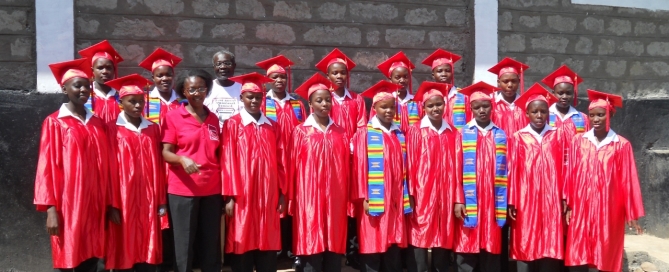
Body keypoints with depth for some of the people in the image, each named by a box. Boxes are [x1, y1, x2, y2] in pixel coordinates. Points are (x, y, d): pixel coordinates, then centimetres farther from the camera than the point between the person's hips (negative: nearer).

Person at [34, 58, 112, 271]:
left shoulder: (97, 122, 11)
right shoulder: (54, 123, -4)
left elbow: (104, 164, 12)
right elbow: (48, 165, -7)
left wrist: (109, 202, 9)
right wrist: (51, 208, -13)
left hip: (94, 203, 5)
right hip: (68, 203, -5)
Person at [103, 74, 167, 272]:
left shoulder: (153, 129, 9)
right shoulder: (113, 130, -3)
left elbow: (158, 166, 8)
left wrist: (161, 201, 5)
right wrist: (113, 203, -8)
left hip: (148, 200, 3)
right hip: (124, 199, -3)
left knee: (148, 251, 6)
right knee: (124, 252, 2)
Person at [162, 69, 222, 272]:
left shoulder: (213, 118, 12)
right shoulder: (173, 116, -1)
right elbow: (165, 153, -4)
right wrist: (182, 159, -25)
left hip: (212, 190, 4)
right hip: (182, 190, -4)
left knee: (211, 246, 6)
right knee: (184, 246, 0)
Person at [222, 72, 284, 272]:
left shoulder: (272, 126, 12)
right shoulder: (232, 125, 0)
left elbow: (279, 162, 10)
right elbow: (228, 161, -4)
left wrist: (282, 193, 6)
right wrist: (230, 196, -10)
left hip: (268, 196, 4)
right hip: (242, 195, -3)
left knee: (268, 245, 5)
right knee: (243, 244, 0)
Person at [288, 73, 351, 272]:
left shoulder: (341, 133, 9)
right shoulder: (300, 132, 0)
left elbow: (347, 167, 9)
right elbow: (293, 167, 0)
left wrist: (348, 197, 6)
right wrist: (292, 199, -1)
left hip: (335, 200, 3)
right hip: (309, 200, -3)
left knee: (334, 254, 5)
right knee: (311, 248, -3)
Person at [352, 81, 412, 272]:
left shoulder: (399, 135, 12)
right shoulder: (364, 134, -3)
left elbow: (403, 168, 13)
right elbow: (360, 167, -6)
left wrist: (404, 198, 8)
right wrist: (363, 197, -11)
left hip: (395, 201, 5)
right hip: (374, 200, -4)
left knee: (393, 249, 7)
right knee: (373, 246, -3)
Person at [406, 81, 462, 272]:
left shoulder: (453, 134, 8)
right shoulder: (415, 131, -1)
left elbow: (457, 168, 7)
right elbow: (411, 165, -3)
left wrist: (458, 198, 3)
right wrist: (410, 195, -8)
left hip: (445, 195, 3)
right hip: (422, 194, -3)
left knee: (443, 238, 7)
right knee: (420, 238, -2)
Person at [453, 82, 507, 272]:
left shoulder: (501, 136, 9)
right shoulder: (463, 134, 4)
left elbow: (505, 172, 7)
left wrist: (505, 204, 2)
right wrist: (458, 200, -8)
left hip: (493, 204, 2)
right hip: (469, 204, -2)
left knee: (491, 251, 4)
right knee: (466, 254, -2)